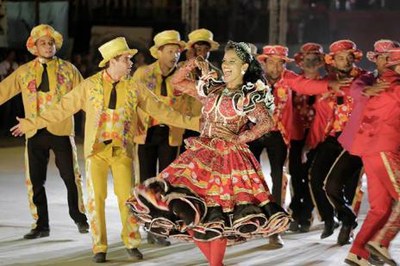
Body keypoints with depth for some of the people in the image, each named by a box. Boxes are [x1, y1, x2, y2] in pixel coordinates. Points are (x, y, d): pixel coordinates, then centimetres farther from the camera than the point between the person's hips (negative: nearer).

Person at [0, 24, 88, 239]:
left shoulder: (68, 69, 4)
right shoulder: (24, 72, 9)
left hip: (61, 130, -2)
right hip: (35, 133, 2)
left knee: (71, 177, 3)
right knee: (34, 181, 4)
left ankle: (79, 217, 23)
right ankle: (41, 225, 15)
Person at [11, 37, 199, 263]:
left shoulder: (135, 88, 3)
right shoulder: (90, 86, -2)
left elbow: (160, 110, 6)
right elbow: (63, 108, -1)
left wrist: (191, 123, 2)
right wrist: (33, 124, -4)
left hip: (123, 151, 1)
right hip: (96, 150, -1)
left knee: (127, 197, 1)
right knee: (96, 198, 2)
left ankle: (132, 242, 18)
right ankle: (99, 247, 13)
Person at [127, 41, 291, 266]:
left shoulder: (249, 96, -3)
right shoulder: (212, 89, 14)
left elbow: (267, 123, -15)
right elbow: (177, 82, 19)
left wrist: (237, 138, -16)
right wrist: (193, 65, 4)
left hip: (228, 158, -6)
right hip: (201, 154, 6)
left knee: (216, 218, -6)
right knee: (192, 214, 0)